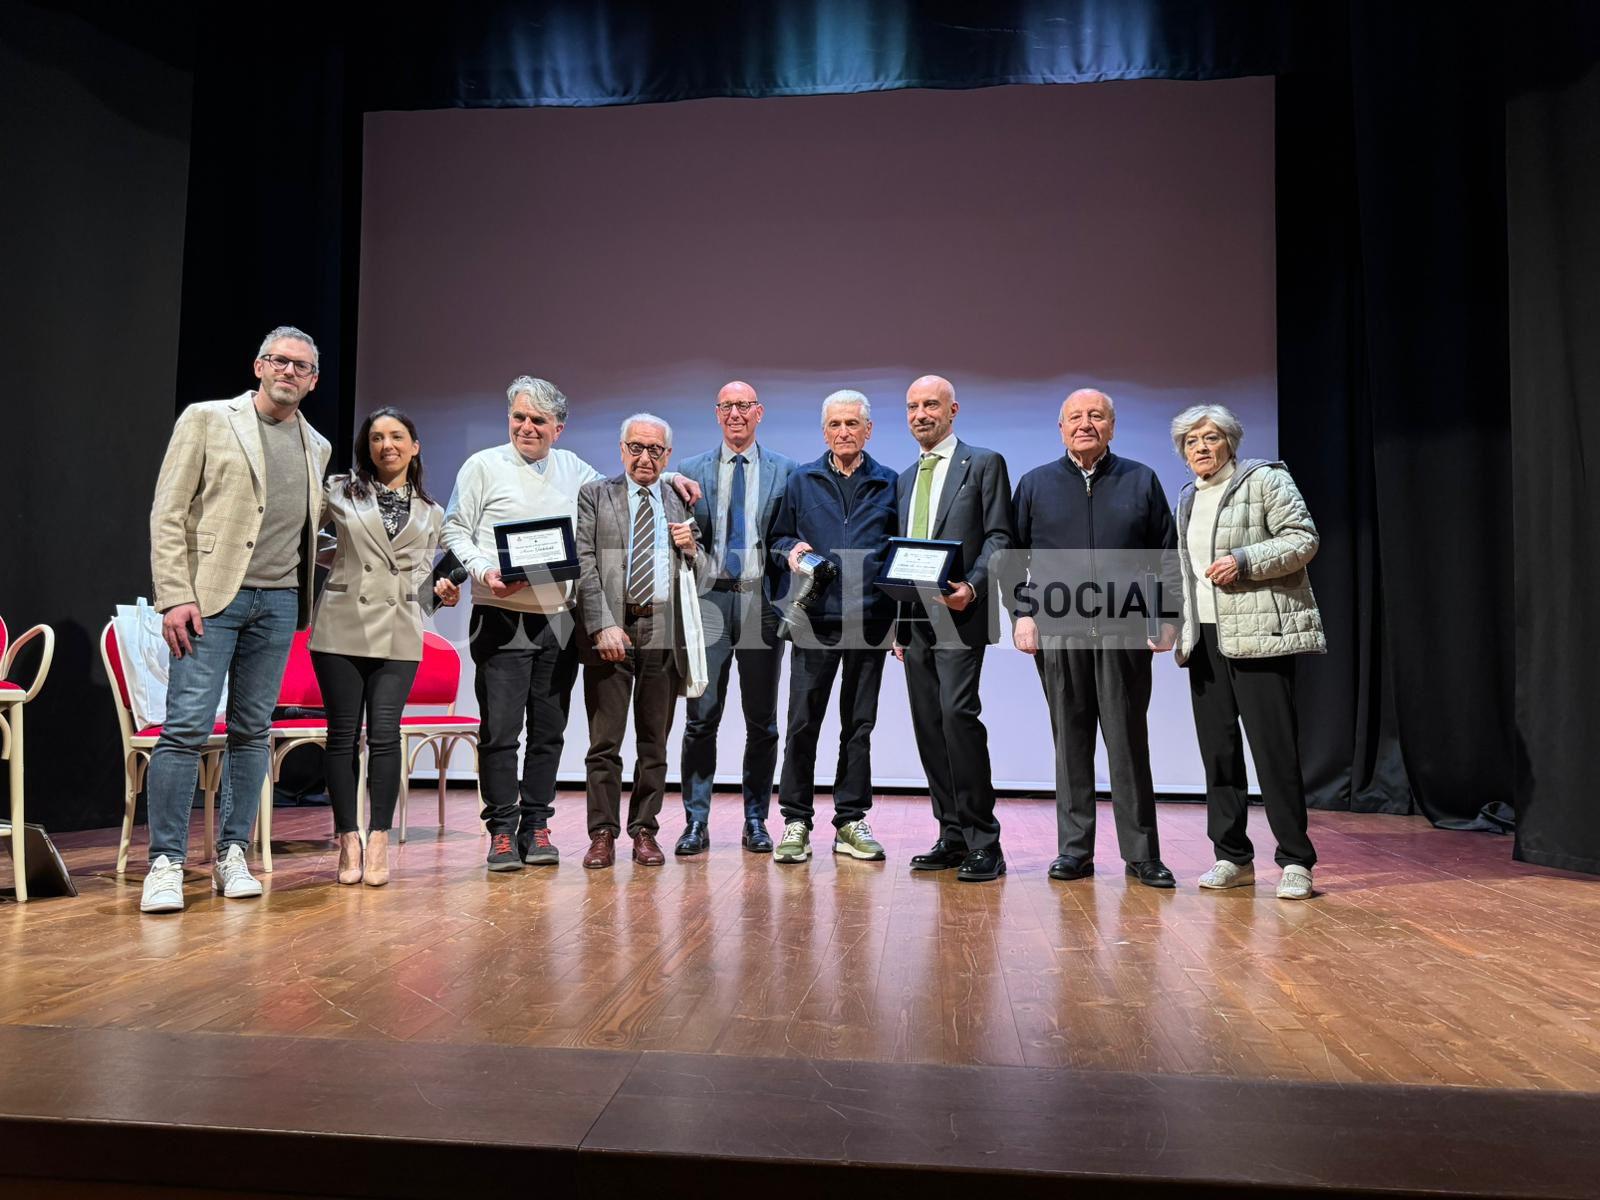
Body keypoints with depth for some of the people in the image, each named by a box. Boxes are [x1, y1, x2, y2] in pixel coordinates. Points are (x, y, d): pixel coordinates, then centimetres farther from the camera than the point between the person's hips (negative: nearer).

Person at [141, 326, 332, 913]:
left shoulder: (317, 447, 16)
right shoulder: (206, 419, 2)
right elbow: (168, 512, -3)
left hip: (278, 601, 4)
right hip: (211, 595, -4)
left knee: (252, 731, 7)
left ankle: (233, 855, 14)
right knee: (186, 727, -8)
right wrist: (175, 597, -11)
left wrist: (303, 583, 9)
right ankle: (166, 862, 0)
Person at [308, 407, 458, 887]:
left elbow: (421, 574, 14)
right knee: (343, 733, 1)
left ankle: (378, 841, 1)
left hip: (398, 634, 1)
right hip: (342, 626, -1)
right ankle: (348, 841, 9)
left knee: (384, 734, -6)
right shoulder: (339, 492, 8)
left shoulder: (430, 513, 14)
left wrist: (441, 589, -4)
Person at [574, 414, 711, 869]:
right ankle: (603, 834, 8)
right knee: (605, 741, 0)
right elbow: (585, 565, -2)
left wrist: (691, 550, -5)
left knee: (654, 742, 7)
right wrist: (602, 625, -12)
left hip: (664, 633, 2)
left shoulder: (682, 506, 15)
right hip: (610, 630, -2)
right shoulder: (594, 496, 8)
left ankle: (644, 832, 16)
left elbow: (703, 580, 16)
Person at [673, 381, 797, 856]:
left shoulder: (785, 471, 7)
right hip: (710, 599, 0)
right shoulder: (690, 471, 11)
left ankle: (756, 821, 17)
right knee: (701, 718, -1)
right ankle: (696, 822, 8)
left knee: (762, 722, 6)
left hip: (762, 600, 0)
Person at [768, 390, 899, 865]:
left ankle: (851, 822, 17)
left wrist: (901, 620, 3)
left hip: (870, 621, 1)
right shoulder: (801, 481, 10)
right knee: (803, 722, -2)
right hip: (815, 619, -1)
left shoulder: (889, 484, 10)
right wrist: (791, 551, -9)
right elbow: (779, 536, 15)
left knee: (859, 724, 7)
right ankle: (796, 821, 9)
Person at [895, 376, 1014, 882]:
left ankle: (983, 844, -8)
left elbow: (999, 537, -5)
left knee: (958, 714, -17)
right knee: (929, 726, 6)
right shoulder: (906, 479, 22)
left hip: (958, 618, -7)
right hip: (917, 624, 7)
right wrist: (899, 623, 16)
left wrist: (971, 586, -20)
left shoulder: (984, 463, 3)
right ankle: (952, 836, 15)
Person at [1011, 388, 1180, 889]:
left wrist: (1167, 616, 0)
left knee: (1129, 742, 1)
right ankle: (1074, 849, 13)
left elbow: (1167, 553, 9)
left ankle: (1141, 853, 10)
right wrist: (1022, 612, -1)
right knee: (1070, 743, 5)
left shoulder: (1141, 481, 11)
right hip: (1058, 631, 1)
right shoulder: (1035, 484, 12)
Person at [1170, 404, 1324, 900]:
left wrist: (1245, 561, -18)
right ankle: (1232, 858, 15)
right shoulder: (1188, 499, 20)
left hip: (1259, 634, -6)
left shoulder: (1264, 479, 0)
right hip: (1205, 637, 7)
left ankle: (1295, 862, 3)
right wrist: (1172, 621, 16)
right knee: (1218, 749, 7)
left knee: (1274, 748, -7)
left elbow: (1303, 539, -7)